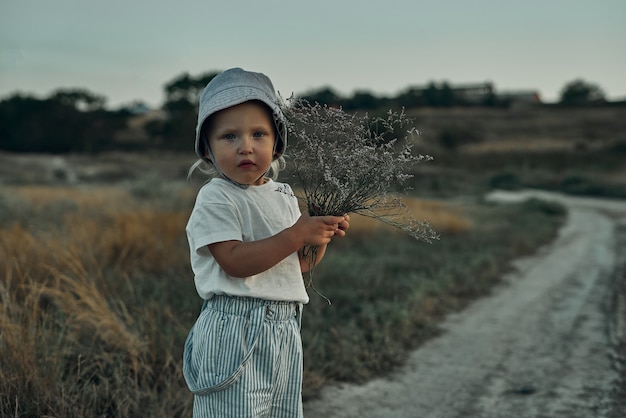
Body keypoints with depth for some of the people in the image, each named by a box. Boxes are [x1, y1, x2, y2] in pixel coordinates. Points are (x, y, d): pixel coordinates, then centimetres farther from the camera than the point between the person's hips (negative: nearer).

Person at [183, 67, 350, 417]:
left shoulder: (284, 196, 11)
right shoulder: (215, 198, -10)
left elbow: (302, 264, 16)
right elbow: (234, 262, -21)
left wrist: (323, 234, -2)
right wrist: (296, 235, -22)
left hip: (285, 332, 7)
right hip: (235, 331, -7)